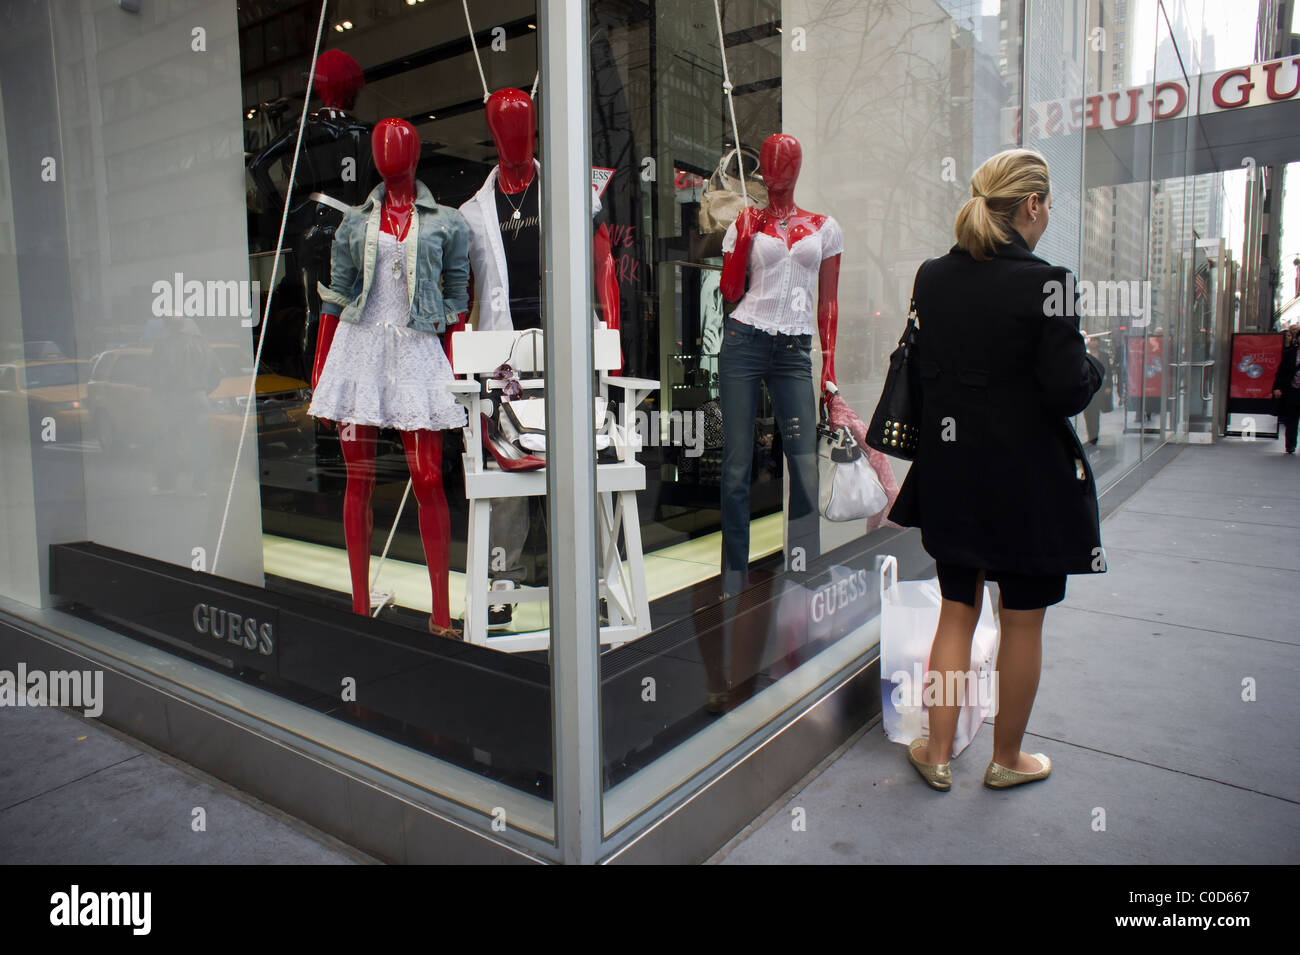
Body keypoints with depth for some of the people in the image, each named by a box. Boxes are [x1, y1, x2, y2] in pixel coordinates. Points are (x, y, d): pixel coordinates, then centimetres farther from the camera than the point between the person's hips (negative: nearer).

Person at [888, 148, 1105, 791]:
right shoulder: (1043, 282, -16)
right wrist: (1091, 365, 5)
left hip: (950, 475, 5)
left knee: (956, 611, 17)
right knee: (1022, 620, 12)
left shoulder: (931, 278, 1)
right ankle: (1007, 759, 29)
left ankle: (938, 753, 25)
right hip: (1026, 478, -5)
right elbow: (1067, 393, -15)